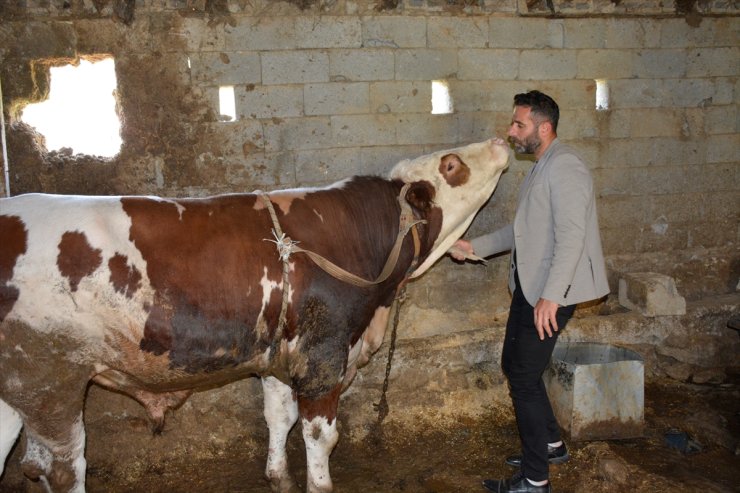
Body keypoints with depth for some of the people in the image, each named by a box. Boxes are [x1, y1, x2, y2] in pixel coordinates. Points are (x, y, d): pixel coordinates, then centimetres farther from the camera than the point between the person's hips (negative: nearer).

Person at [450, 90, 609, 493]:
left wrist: (550, 296, -30)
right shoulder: (540, 169, 16)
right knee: (513, 364, 18)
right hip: (529, 287, 10)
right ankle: (551, 445, 35)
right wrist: (474, 247, 19)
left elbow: (571, 236, -25)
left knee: (524, 378, -5)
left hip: (551, 294, -10)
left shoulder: (564, 167, -16)